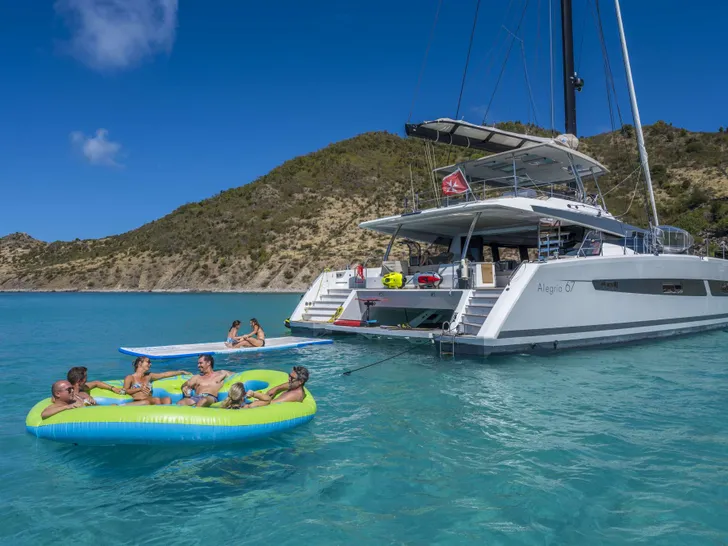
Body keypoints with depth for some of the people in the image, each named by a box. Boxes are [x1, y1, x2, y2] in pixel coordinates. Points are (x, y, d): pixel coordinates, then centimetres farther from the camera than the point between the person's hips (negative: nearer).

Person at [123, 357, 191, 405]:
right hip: (138, 402, -5)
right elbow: (125, 391, 0)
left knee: (167, 399, -27)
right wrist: (140, 389, -12)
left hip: (150, 401, 5)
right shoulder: (130, 378, 14)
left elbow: (165, 374, 27)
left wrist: (181, 372, 26)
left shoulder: (149, 376, 29)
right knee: (156, 400, -36)